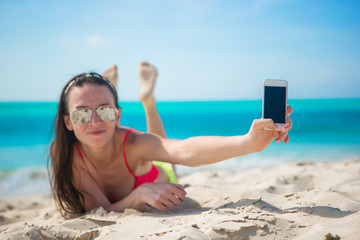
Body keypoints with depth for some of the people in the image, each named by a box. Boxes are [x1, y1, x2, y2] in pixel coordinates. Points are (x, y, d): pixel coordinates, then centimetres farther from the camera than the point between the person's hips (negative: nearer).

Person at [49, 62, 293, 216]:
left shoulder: (131, 143, -44)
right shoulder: (65, 154, -39)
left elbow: (186, 151, -64)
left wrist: (248, 142, -82)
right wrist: (139, 194, -58)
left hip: (157, 179, -1)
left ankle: (148, 99, 34)